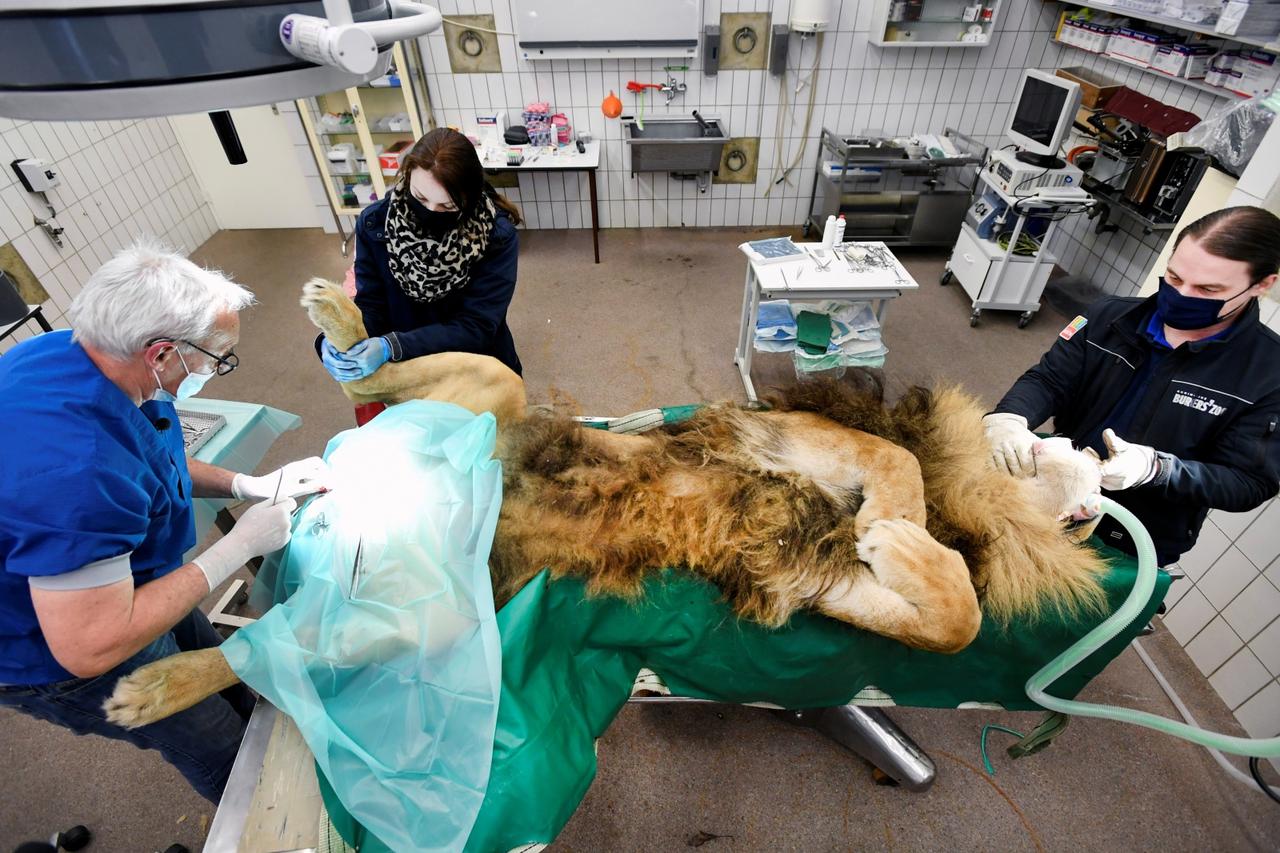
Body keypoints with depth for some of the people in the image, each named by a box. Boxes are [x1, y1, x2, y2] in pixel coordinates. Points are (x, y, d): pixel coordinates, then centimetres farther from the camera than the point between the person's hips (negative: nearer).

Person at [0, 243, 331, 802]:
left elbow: (143, 466, 5)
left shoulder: (74, 352, -13)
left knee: (233, 694, 24)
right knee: (225, 754, 14)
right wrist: (239, 546, -30)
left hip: (112, 582, 7)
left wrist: (247, 485, -8)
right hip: (58, 659, -7)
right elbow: (91, 647, -35)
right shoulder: (74, 464, -43)